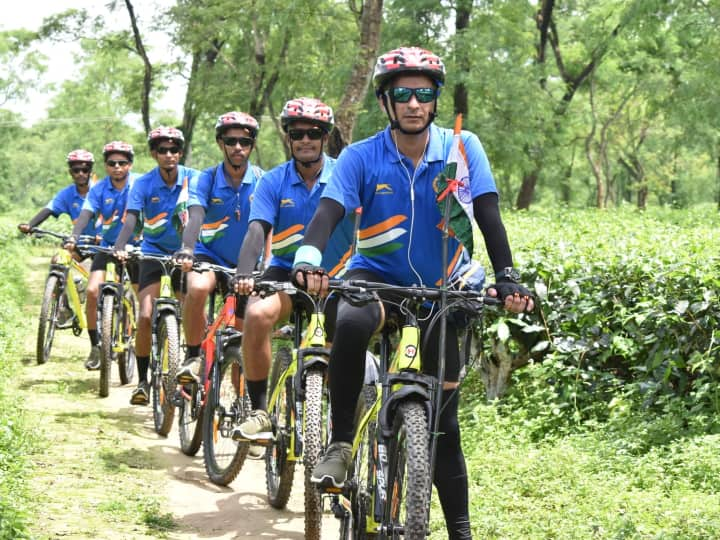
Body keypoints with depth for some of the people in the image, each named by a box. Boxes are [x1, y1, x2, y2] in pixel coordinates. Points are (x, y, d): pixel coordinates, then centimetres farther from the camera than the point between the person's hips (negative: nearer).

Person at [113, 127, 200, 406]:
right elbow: (131, 220, -23)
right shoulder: (143, 184, -12)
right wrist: (119, 247, -42)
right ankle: (142, 381, -2)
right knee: (145, 317, -13)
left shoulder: (193, 179, -11)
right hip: (153, 252, -1)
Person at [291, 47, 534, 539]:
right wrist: (308, 260, -43)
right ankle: (341, 444, -23)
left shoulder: (462, 149, -8)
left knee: (443, 421, 1)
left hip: (440, 292, 1)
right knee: (351, 323, -38)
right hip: (377, 278, -1)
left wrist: (508, 278, -29)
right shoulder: (360, 157, -10)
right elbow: (329, 211, -23)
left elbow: (488, 215, -15)